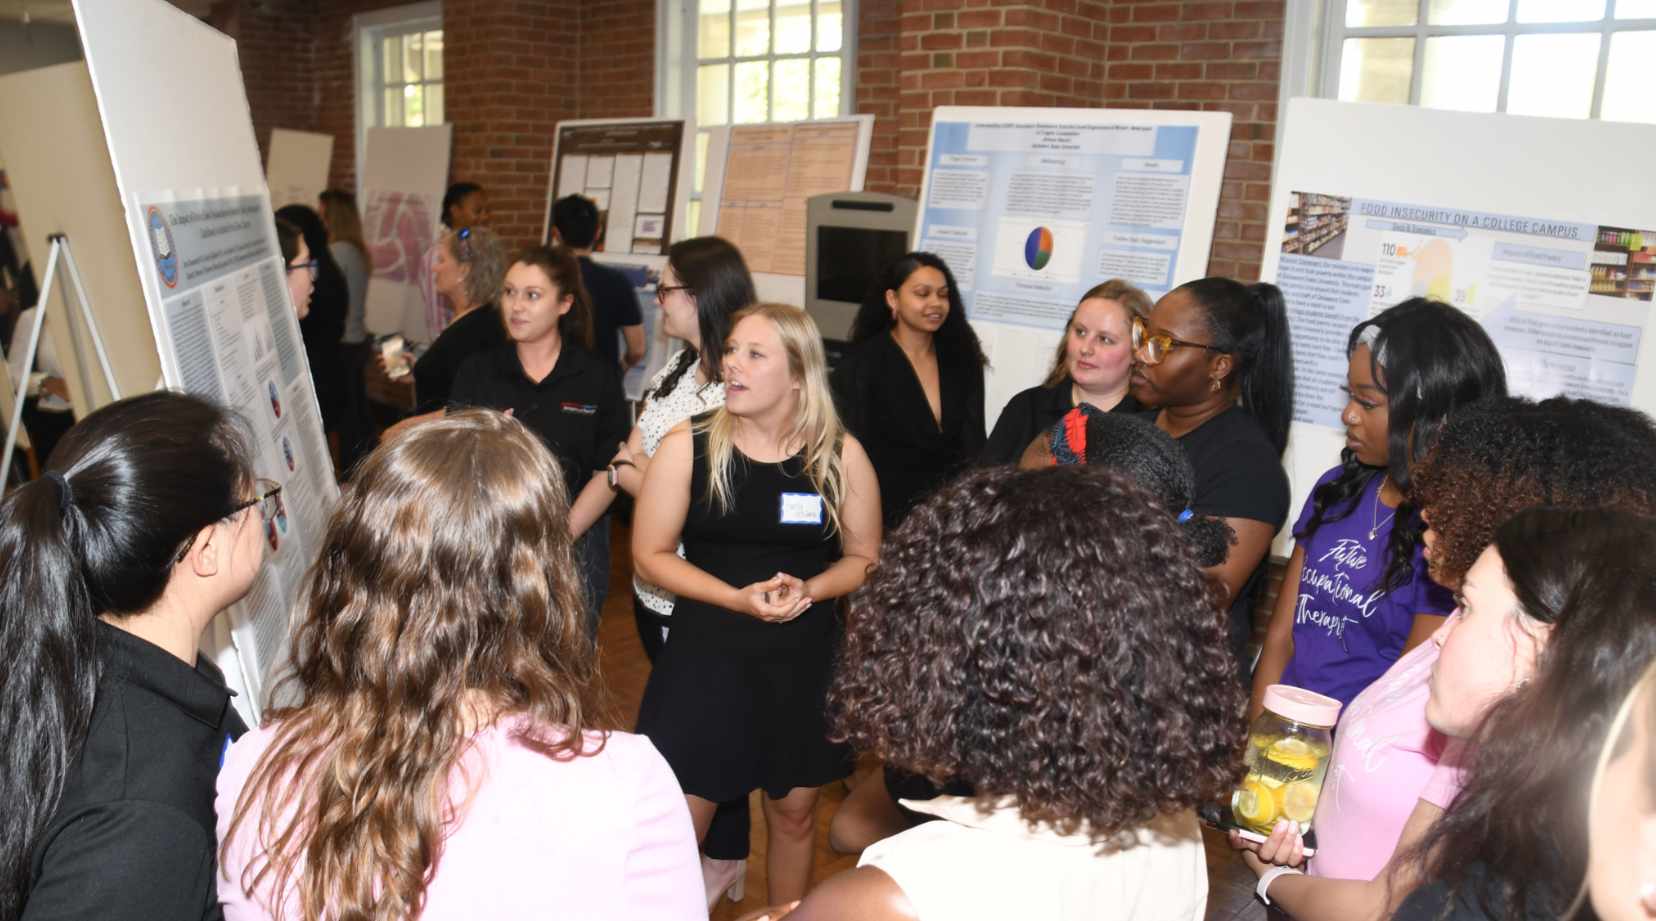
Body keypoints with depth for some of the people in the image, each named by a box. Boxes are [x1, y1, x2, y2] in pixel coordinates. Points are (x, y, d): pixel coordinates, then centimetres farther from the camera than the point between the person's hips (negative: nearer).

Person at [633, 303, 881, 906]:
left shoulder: (840, 455, -5)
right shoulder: (688, 446, -8)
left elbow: (863, 559, 4)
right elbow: (651, 554, -5)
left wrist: (806, 590, -16)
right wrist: (736, 598, -18)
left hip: (805, 656, 2)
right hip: (705, 652, -1)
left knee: (793, 811, 17)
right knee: (680, 822, 3)